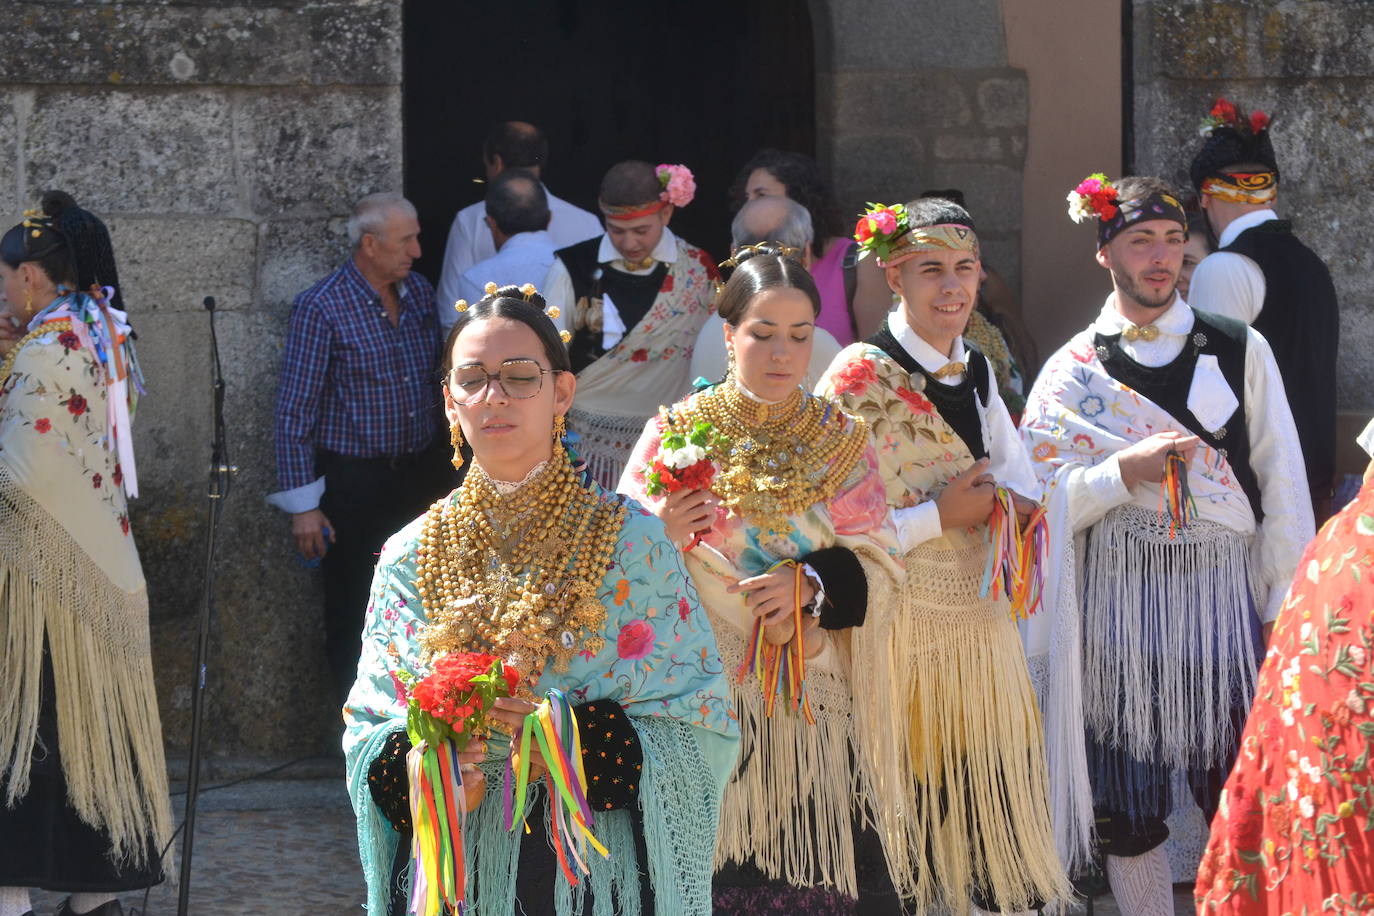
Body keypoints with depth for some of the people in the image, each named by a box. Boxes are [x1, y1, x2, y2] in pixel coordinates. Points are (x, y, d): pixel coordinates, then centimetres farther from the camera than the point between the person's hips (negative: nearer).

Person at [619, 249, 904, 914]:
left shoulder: (840, 440, 7)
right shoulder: (676, 432, 1)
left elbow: (880, 570, 3)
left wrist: (810, 584, -15)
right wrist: (665, 540, -20)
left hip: (812, 708, 2)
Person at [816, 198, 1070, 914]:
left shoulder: (976, 372, 11)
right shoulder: (859, 377, -10)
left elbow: (1023, 488, 12)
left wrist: (999, 502, -9)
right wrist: (939, 516, -16)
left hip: (979, 615, 6)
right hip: (899, 623, -6)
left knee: (991, 794, 7)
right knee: (912, 796, -1)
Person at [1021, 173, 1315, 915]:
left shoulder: (1240, 352, 5)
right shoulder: (1072, 371, 6)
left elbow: (1283, 490, 4)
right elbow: (1038, 504, 0)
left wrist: (1283, 606, -1)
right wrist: (1122, 473, -15)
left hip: (1222, 598, 0)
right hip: (1118, 607, 1)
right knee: (1126, 814, 4)